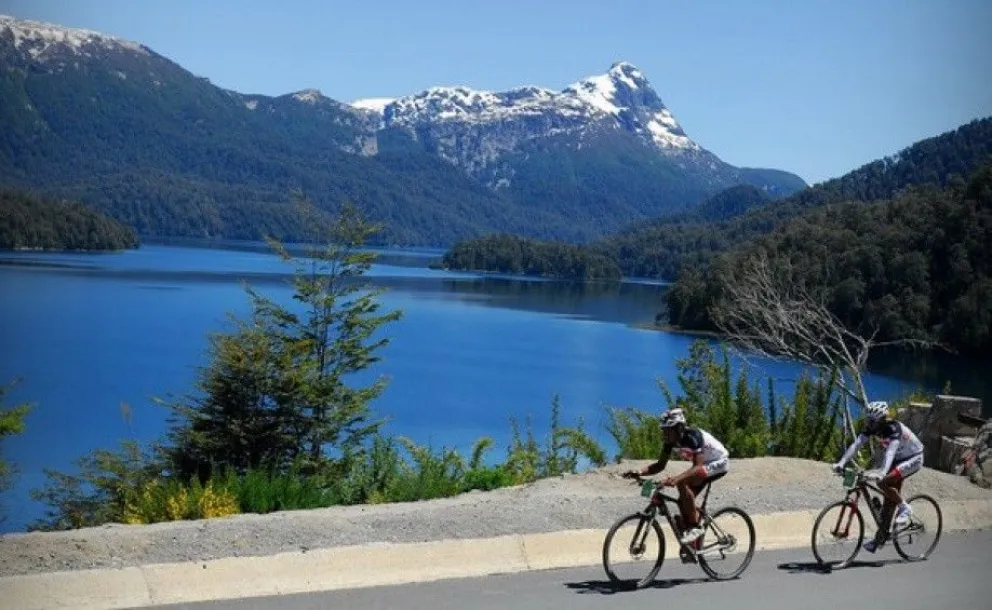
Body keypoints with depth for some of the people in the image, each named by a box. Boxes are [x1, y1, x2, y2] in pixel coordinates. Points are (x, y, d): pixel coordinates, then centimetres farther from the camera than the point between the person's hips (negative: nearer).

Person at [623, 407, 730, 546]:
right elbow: (660, 465, -7)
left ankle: (695, 527, -18)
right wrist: (639, 472, -23)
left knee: (682, 483, -28)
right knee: (683, 501, -1)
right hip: (704, 464, 9)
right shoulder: (671, 440, -9)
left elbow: (697, 466, -41)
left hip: (719, 462, -9)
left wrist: (676, 478, -56)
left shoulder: (692, 436, -32)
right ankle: (691, 545, 10)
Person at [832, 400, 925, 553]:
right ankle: (880, 540, 10)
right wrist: (841, 463, -34)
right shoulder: (872, 428, -12)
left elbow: (890, 450, -47)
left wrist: (881, 472, -61)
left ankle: (905, 508, -5)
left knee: (884, 483, -27)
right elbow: (856, 444, -21)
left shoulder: (893, 428, -32)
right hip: (898, 460, 8)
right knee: (890, 499, 6)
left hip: (913, 459, -8)